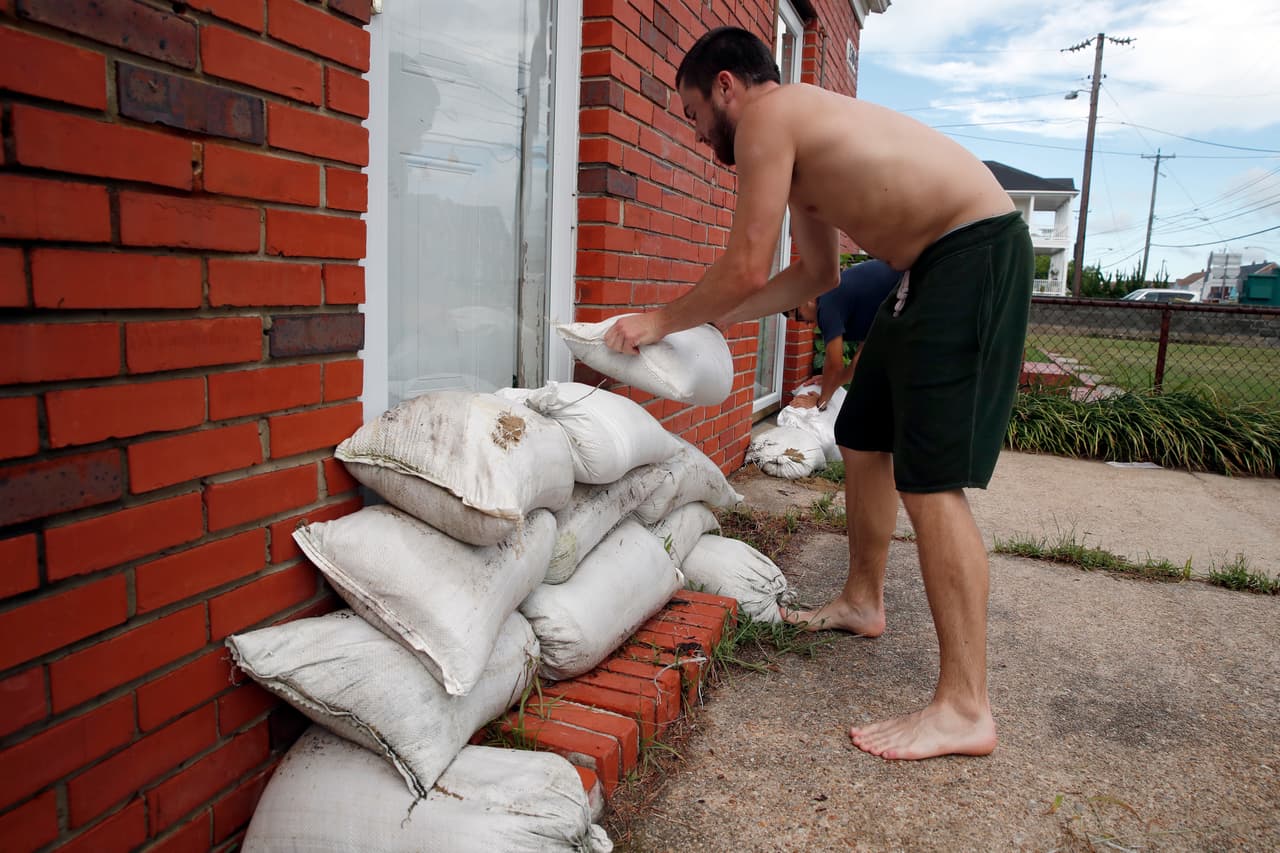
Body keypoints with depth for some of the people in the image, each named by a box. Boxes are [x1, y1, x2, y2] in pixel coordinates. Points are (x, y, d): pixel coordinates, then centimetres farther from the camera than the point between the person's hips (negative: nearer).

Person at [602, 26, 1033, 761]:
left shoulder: (767, 115, -10)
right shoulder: (797, 135, 19)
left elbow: (746, 269, -14)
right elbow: (816, 274, 23)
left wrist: (663, 322, 0)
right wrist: (715, 319, 22)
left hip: (976, 255, -10)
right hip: (933, 267, 10)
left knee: (930, 482, -14)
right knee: (865, 443, 17)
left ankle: (966, 709, -8)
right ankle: (862, 602, 34)